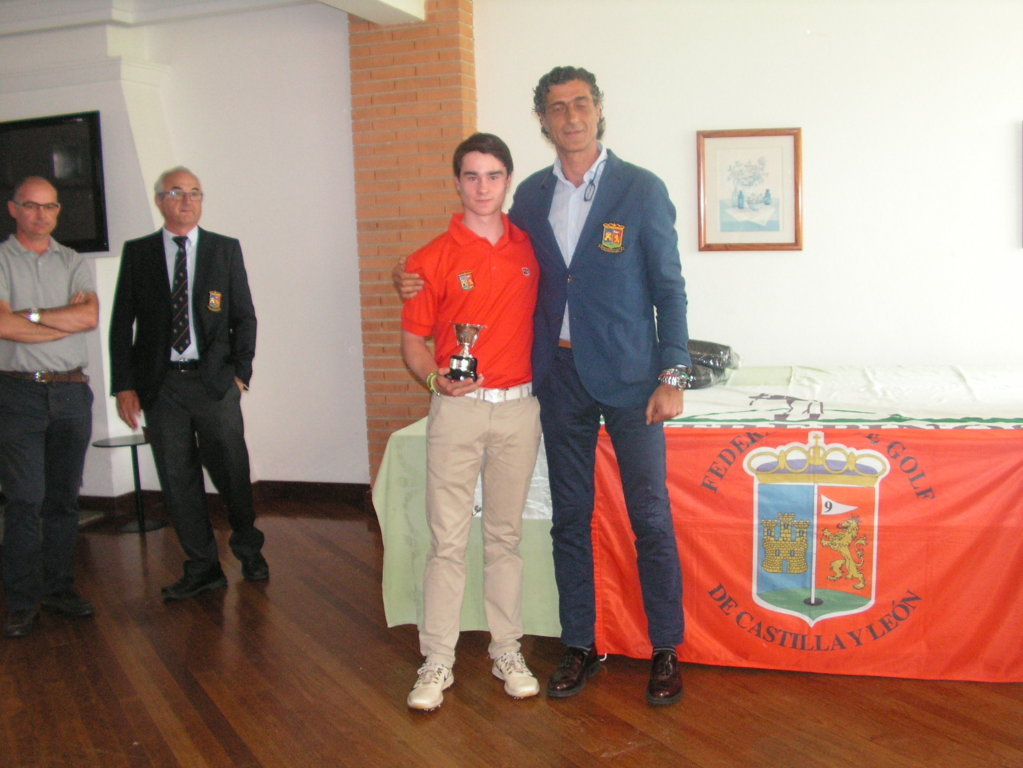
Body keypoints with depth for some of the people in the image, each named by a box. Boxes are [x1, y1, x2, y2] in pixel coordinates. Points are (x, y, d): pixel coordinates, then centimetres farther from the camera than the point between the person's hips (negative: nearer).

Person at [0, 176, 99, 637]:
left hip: (71, 392, 3)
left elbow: (91, 316, -4)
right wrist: (67, 320, -7)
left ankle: (60, 588, 17)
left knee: (64, 497, 8)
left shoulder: (73, 263, 13)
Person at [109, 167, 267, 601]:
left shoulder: (225, 249, 7)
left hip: (215, 381, -1)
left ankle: (249, 551, 27)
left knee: (232, 472, 4)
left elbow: (244, 316, 7)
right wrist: (124, 385, -2)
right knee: (177, 480, 5)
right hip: (161, 384, 1)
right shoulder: (137, 253, 7)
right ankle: (202, 568, 18)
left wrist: (241, 370, -3)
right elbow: (121, 324, 5)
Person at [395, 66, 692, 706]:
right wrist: (423, 285, 3)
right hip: (560, 374, 4)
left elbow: (669, 289, -4)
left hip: (629, 375, -4)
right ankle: (581, 646, 25)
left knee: (650, 515, 2)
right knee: (570, 516, 11)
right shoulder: (531, 196, 8)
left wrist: (671, 377, -9)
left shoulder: (642, 190, -4)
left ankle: (666, 650, 17)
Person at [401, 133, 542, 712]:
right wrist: (436, 377, -17)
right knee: (448, 540, 0)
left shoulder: (529, 247, 7)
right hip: (458, 408, -2)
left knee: (506, 534, 11)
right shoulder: (434, 259, -2)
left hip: (519, 407, 3)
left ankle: (508, 652, 21)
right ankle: (438, 662, 10)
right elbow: (413, 340, 0)